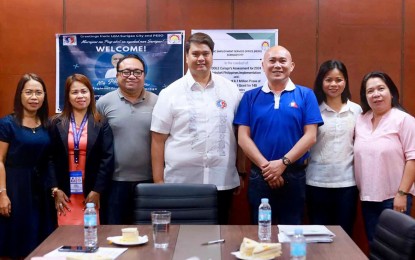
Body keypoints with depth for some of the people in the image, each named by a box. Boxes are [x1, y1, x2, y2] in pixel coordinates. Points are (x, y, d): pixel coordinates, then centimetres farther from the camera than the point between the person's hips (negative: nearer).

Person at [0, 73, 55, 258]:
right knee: (15, 246, 2)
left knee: (39, 245, 8)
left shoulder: (47, 125, 7)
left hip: (40, 189, 4)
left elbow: (49, 160, 11)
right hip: (15, 187, -4)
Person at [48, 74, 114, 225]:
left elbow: (107, 159, -3)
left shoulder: (101, 124, 3)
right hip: (65, 193, 1)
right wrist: (55, 189, -5)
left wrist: (97, 191, -9)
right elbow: (51, 158, 3)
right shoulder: (57, 124, 7)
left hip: (92, 193, -1)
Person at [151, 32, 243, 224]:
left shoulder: (230, 90, 6)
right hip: (181, 182, -2)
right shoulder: (170, 93, 0)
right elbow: (158, 139, 0)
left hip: (223, 182, 2)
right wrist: (158, 181, -4)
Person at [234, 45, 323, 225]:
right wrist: (265, 166, -13)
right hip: (259, 175, 1)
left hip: (294, 175, -1)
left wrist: (283, 163, -14)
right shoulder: (250, 97, 5)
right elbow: (243, 137, -1)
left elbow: (310, 136, -4)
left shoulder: (305, 95, 3)